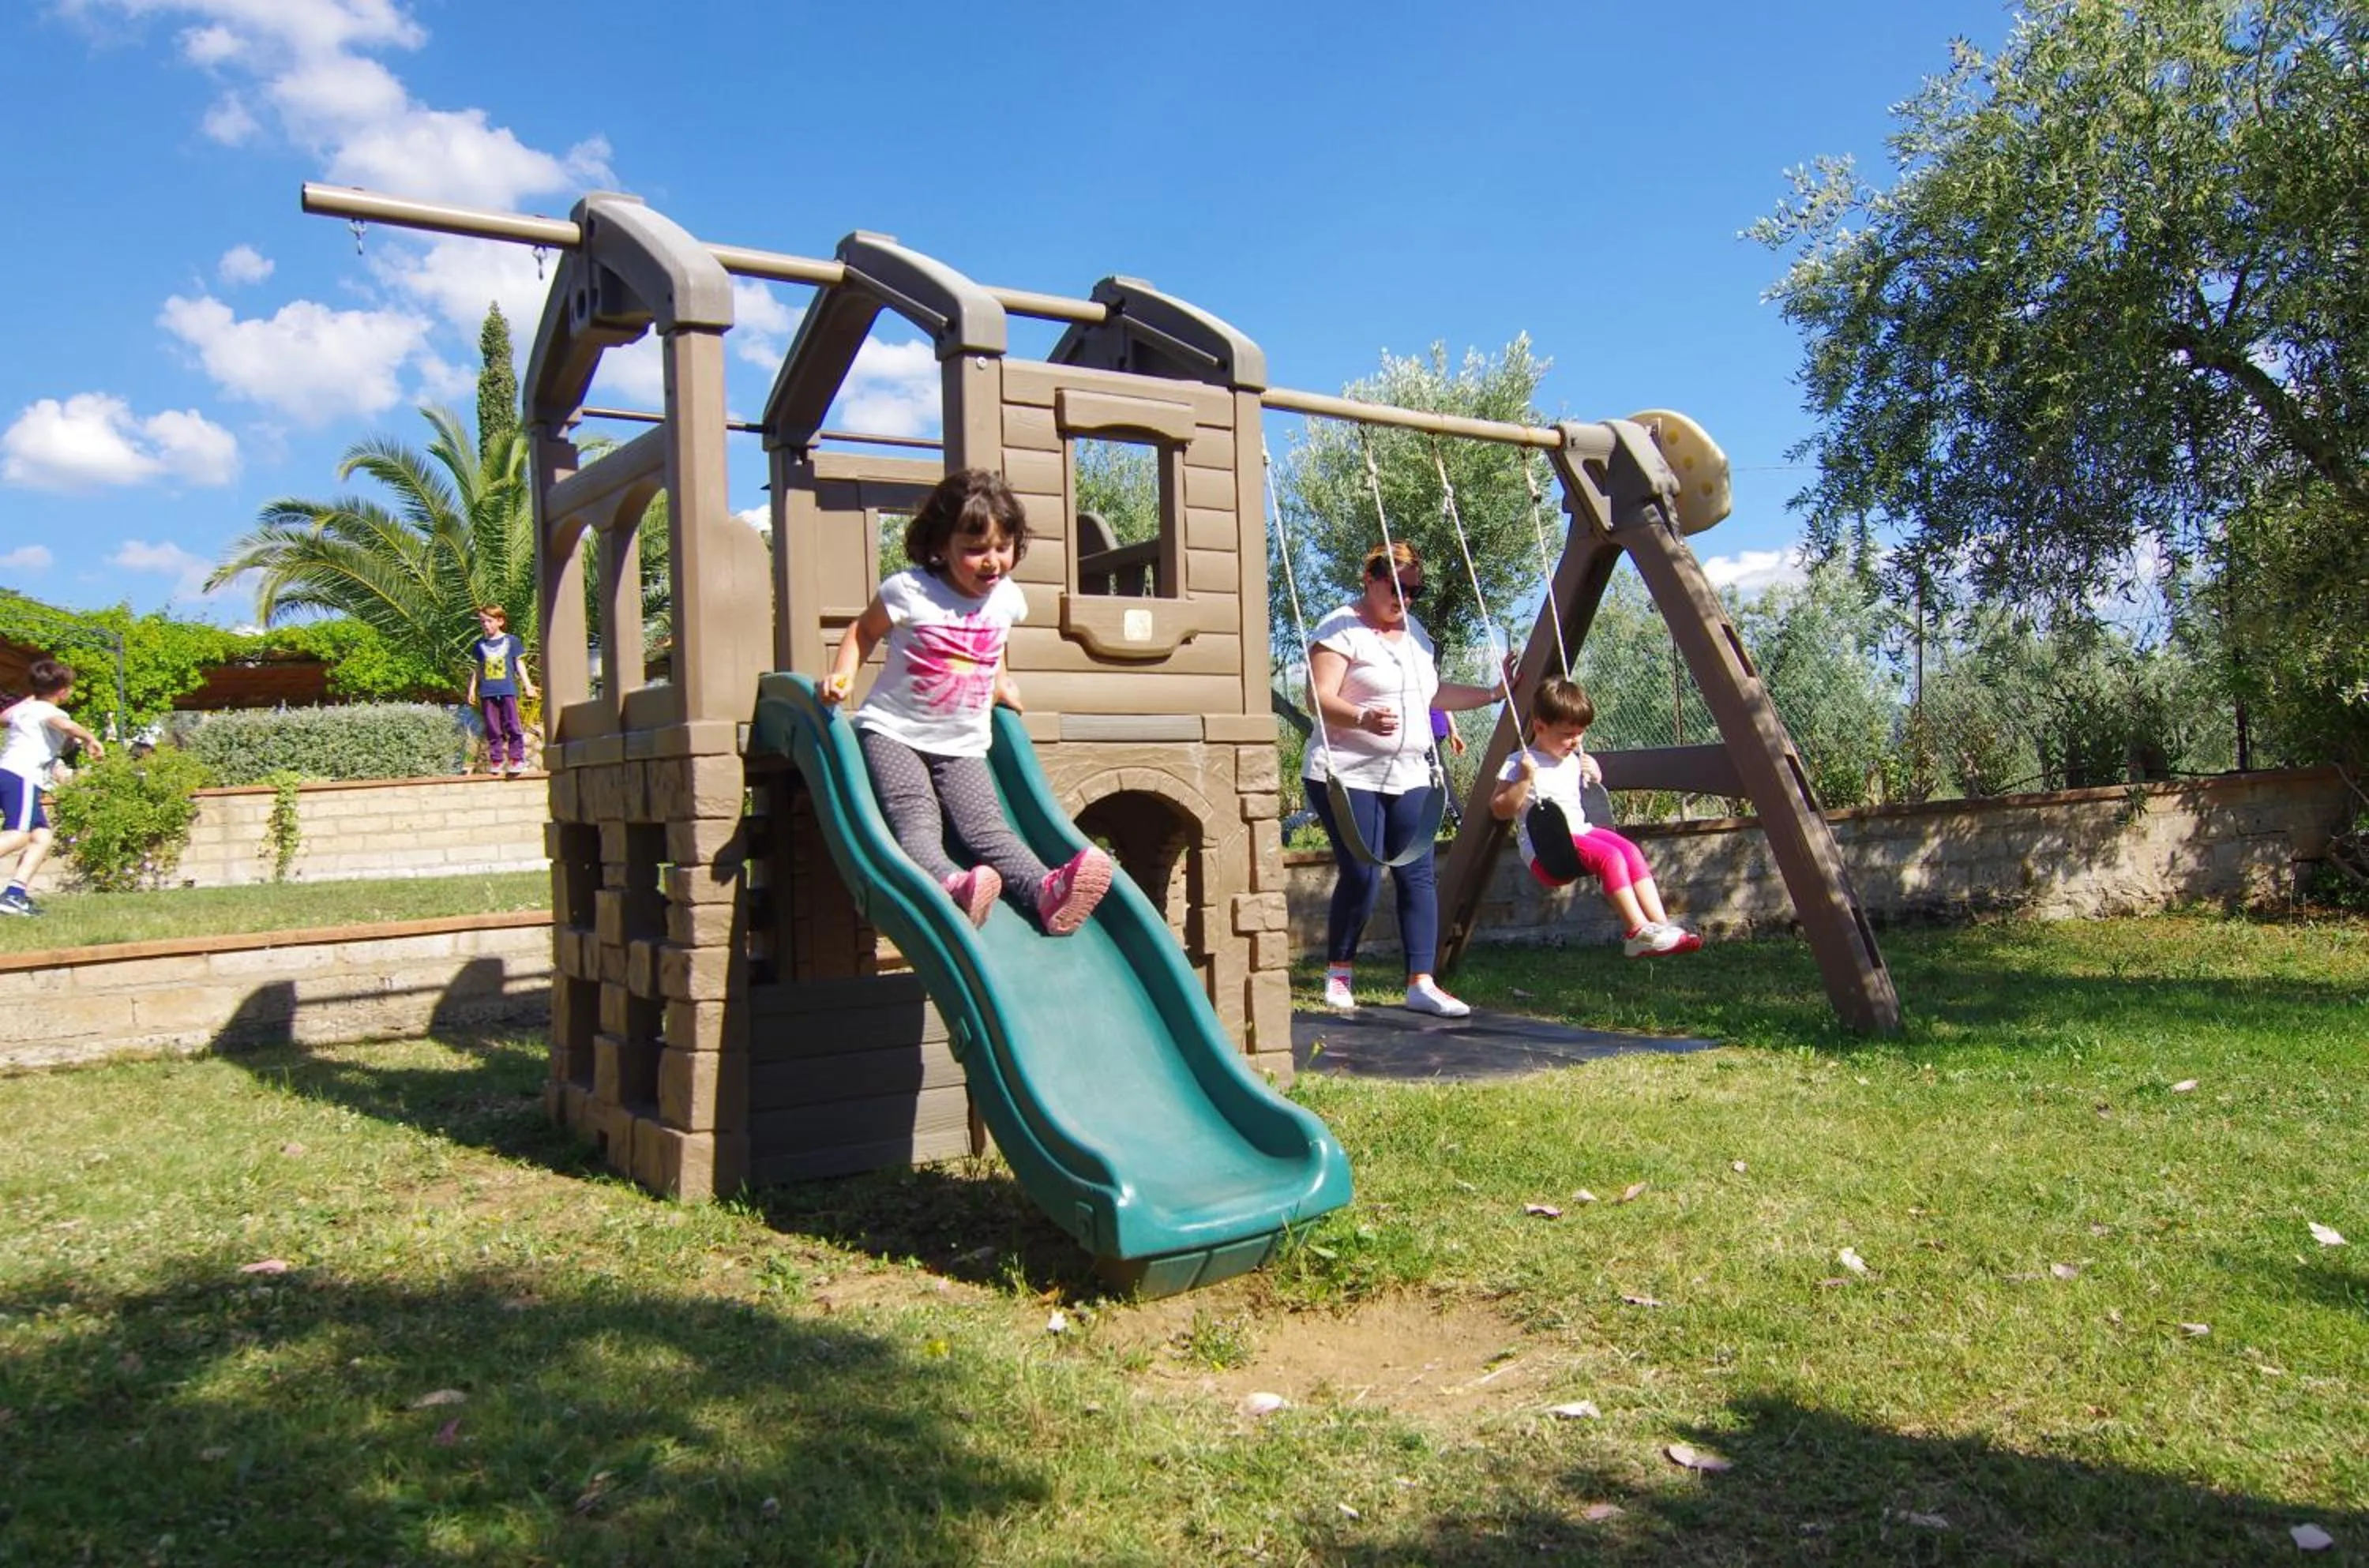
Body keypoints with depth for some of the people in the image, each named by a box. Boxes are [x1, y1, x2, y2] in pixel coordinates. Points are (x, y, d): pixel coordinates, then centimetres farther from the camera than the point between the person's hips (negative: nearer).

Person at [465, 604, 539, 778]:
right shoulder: (479, 645, 11)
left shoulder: (511, 640, 5)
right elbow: (476, 669, 17)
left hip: (508, 690, -2)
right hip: (487, 692, 2)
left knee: (512, 726, -6)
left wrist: (528, 686, 3)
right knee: (493, 729, 4)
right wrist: (472, 690, 15)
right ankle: (496, 760, 8)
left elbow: (520, 665, 8)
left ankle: (517, 759, -2)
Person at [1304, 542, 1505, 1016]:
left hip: (1408, 777, 7)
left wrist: (1491, 694, 21)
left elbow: (1431, 692, 28)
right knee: (1362, 878, -9)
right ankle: (1338, 973, 12)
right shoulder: (1341, 629, -8)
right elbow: (1322, 699, -18)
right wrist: (1363, 718, -36)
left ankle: (1421, 983, 1)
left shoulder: (1415, 632, 18)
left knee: (1419, 875, -1)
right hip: (1348, 776, -7)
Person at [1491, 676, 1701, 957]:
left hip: (1582, 832, 7)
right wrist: (1524, 781, -20)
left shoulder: (1575, 760, 18)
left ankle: (1660, 923, -22)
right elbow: (1500, 811, -8)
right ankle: (1638, 932, -26)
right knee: (1610, 857, -27)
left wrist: (1595, 778, 10)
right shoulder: (1519, 764, -4)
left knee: (1631, 851, -18)